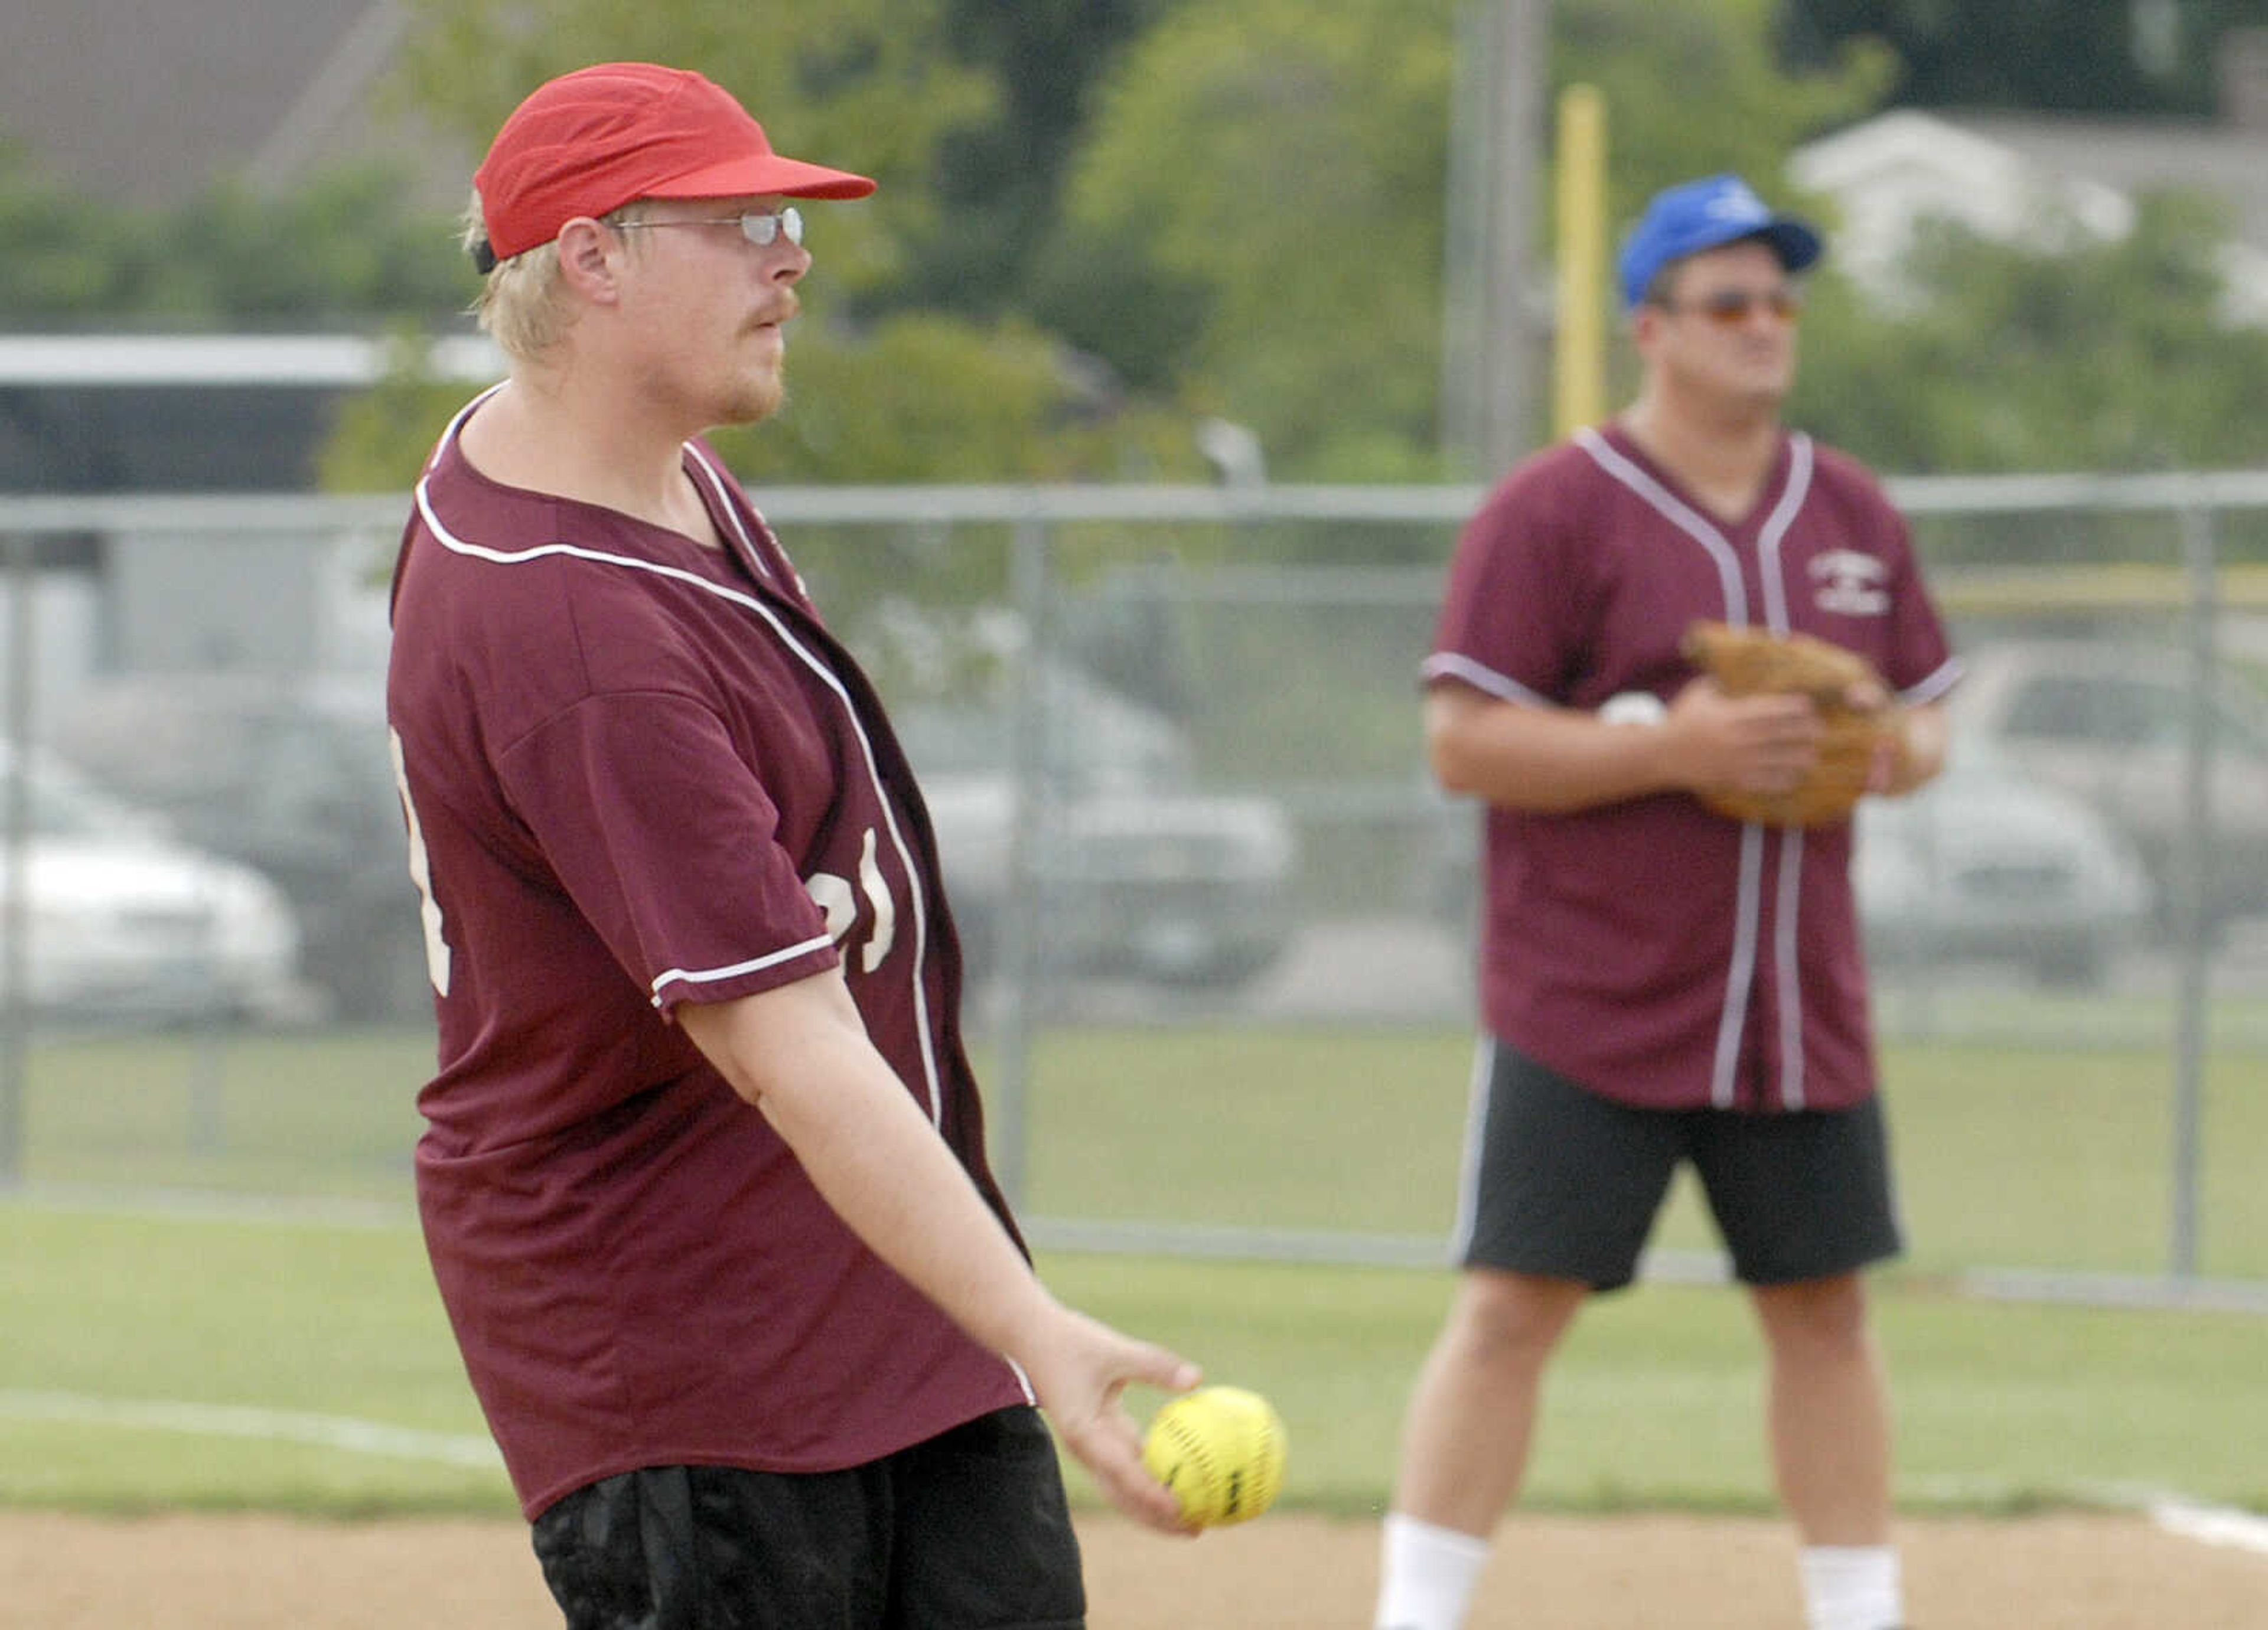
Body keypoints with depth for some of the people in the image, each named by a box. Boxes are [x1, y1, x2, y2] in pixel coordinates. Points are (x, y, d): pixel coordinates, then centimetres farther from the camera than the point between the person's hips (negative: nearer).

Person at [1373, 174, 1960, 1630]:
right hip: (1589, 1007, -5)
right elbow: (1464, 742, -11)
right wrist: (1672, 749, -21)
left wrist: (1890, 753, -5)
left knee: (1825, 1310, 8)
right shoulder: (1553, 514, -7)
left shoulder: (1854, 515, 11)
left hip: (1804, 1011, 5)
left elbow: (1927, 719, 19)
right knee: (1513, 1307, -7)